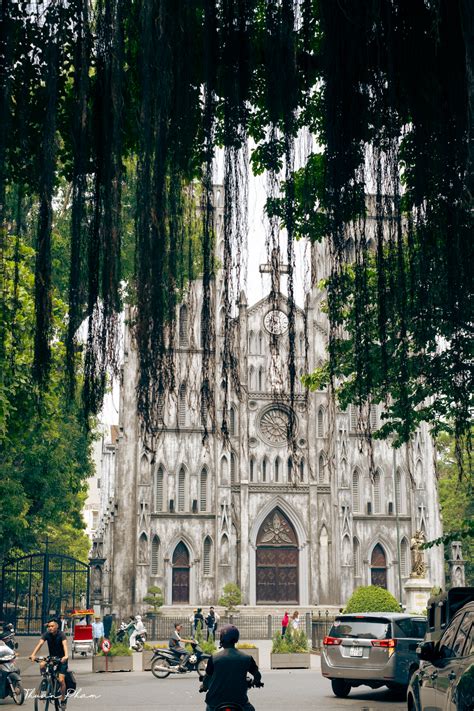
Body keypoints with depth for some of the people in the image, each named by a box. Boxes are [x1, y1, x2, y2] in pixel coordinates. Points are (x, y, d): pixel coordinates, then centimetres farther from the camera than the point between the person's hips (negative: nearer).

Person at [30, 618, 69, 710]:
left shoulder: (61, 634, -19)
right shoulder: (47, 634, -9)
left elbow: (64, 644, -35)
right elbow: (40, 643, -22)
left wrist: (66, 656, -53)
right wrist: (33, 654, -39)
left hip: (61, 659, -4)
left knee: (61, 680, -12)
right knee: (42, 665, -27)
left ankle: (63, 700, 7)